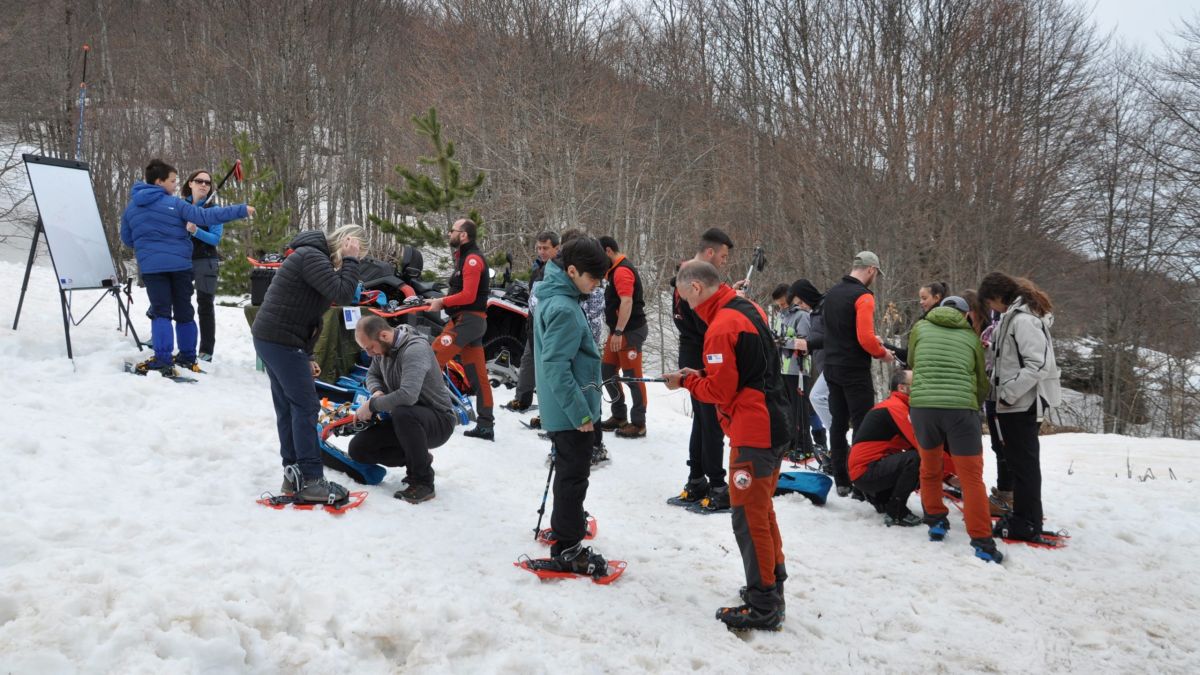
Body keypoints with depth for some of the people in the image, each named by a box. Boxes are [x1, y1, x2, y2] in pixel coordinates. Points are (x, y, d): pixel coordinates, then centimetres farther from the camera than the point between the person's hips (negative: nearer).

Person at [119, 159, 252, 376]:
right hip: (180, 265, -2)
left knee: (161, 313, 0)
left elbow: (126, 239, 17)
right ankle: (187, 358, 16)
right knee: (184, 312, 10)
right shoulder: (174, 204, -5)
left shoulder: (131, 208, 8)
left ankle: (163, 360, -13)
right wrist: (241, 210, -14)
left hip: (151, 267, 2)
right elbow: (205, 216, -14)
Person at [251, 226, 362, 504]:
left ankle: (293, 475, 18)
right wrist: (350, 260, -12)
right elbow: (343, 294, -25)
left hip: (270, 338, 11)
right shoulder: (312, 256, -15)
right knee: (305, 407, -7)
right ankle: (311, 480, -5)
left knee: (287, 407, 13)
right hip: (282, 341, -11)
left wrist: (306, 357, 19)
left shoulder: (315, 257, 18)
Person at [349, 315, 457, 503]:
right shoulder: (382, 348, 1)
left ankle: (423, 482, -22)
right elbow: (372, 374, 19)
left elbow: (407, 395, -39)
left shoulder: (415, 349, -26)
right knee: (357, 448, -4)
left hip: (438, 420, -8)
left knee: (402, 413, -40)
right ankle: (419, 459, 10)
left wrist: (372, 405, -25)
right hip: (406, 423, 9)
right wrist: (377, 392, -5)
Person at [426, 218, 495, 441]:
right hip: (470, 320, 10)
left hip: (468, 320, -10)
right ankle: (485, 425, 11)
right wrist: (443, 302, 4)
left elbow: (468, 296, -20)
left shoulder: (472, 259, -12)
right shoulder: (466, 256, 20)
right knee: (477, 374, 9)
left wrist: (442, 302, -10)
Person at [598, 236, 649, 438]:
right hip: (619, 331, 11)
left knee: (633, 377, -5)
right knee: (608, 373, 15)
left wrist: (618, 332, -28)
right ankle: (619, 417, 25)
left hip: (630, 331, -11)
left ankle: (638, 424, 1)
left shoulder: (622, 270, -15)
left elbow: (627, 302, -25)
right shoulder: (616, 270, 17)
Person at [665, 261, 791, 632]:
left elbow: (719, 391, -18)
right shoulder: (750, 309, 11)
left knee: (748, 517, -1)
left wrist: (687, 381, -1)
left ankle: (763, 607, 6)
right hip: (774, 425, 10)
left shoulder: (721, 326, -19)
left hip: (752, 434, -10)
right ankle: (772, 585, 32)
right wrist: (699, 375, 10)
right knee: (762, 509, 21)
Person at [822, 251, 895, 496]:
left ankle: (841, 481, 14)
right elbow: (865, 338, -22)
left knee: (838, 423, 10)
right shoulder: (863, 296, -15)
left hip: (832, 367, 8)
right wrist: (882, 353, -4)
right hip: (855, 371, -8)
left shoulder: (832, 293, 10)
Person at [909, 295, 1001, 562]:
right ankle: (982, 542, 1)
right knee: (971, 476, 4)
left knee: (930, 468, 23)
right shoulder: (971, 336, 14)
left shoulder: (921, 327, 14)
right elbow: (982, 381, 21)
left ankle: (936, 521, 29)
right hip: (960, 407, -1)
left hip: (921, 405, 1)